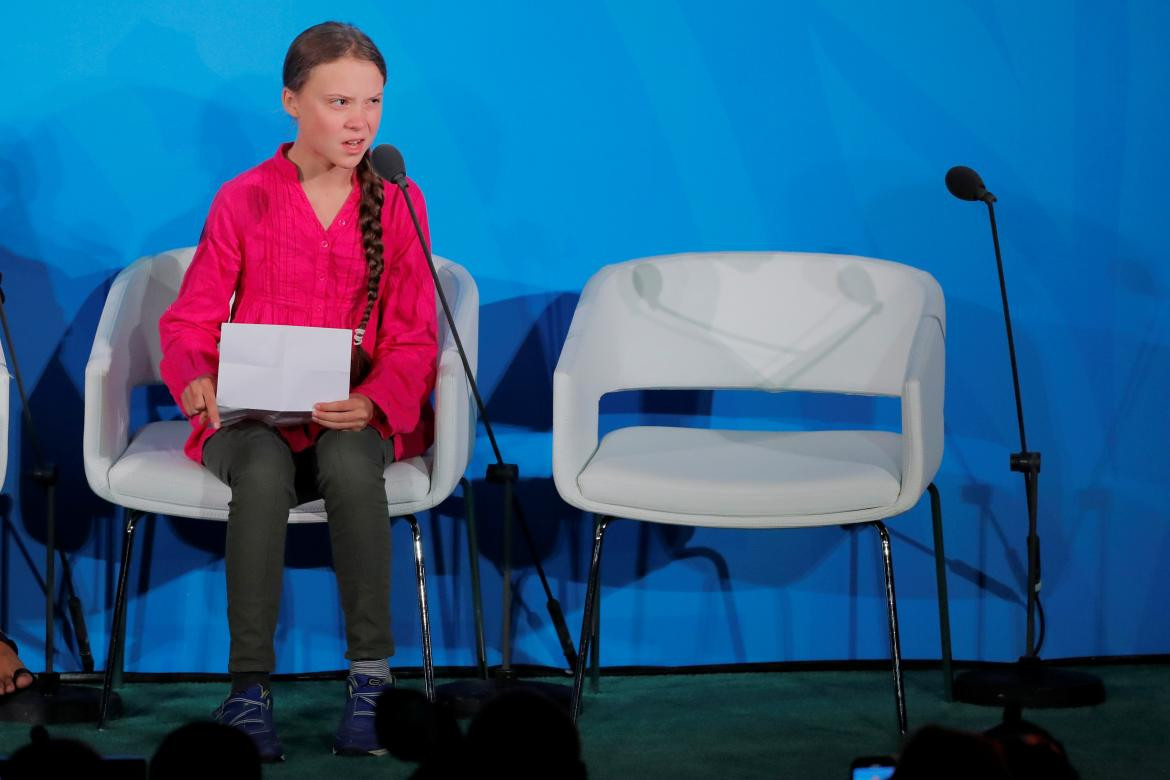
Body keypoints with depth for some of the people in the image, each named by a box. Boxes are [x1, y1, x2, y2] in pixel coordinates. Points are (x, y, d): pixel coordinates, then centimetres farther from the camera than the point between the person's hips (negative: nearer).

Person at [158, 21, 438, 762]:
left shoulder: (399, 203, 5)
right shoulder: (243, 201, 2)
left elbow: (415, 339, 1)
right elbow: (189, 322, 3)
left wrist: (373, 402, -21)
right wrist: (194, 379, -21)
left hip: (357, 418, 0)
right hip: (252, 416, 0)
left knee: (350, 463, -36)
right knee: (263, 472, -36)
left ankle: (372, 677, -27)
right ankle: (250, 687, -31)